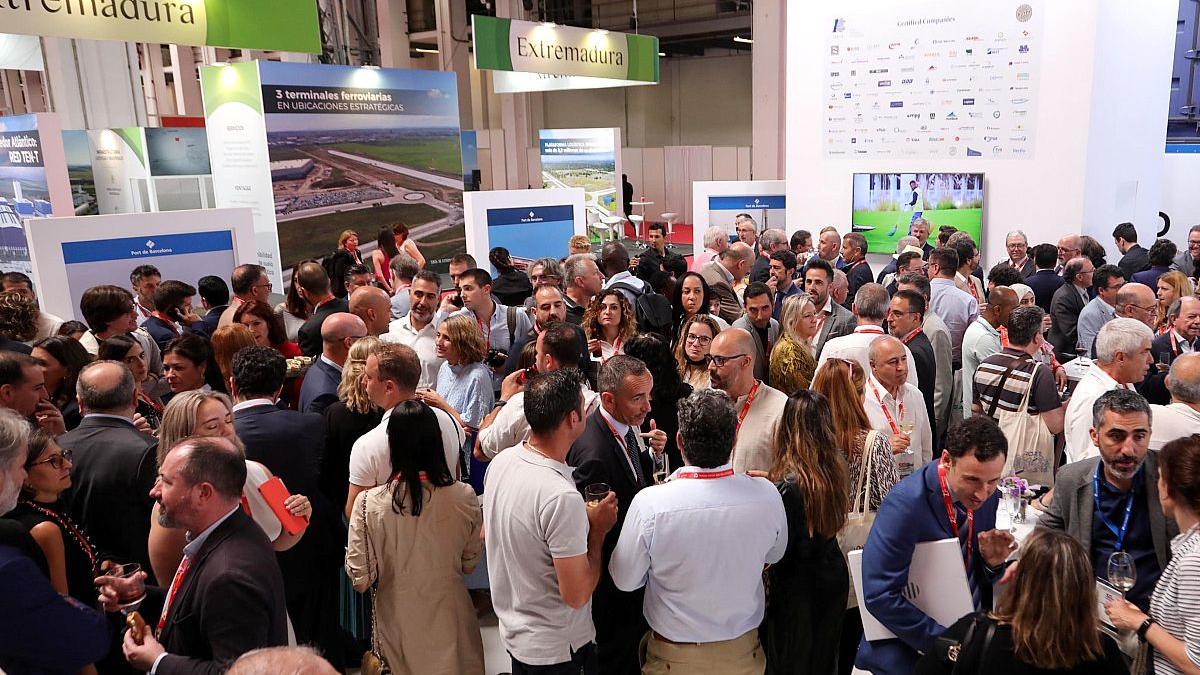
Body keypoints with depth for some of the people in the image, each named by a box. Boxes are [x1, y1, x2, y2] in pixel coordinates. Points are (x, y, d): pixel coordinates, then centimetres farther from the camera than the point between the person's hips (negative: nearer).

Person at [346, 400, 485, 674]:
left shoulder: (368, 503, -21)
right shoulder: (464, 497, -18)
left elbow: (360, 580, -13)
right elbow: (469, 564, -3)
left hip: (399, 625, 0)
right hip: (450, 622, 0)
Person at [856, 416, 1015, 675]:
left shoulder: (987, 496, -2)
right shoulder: (905, 503, -23)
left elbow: (974, 576, 11)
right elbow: (879, 595, -23)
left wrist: (992, 562, -10)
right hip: (907, 642, -6)